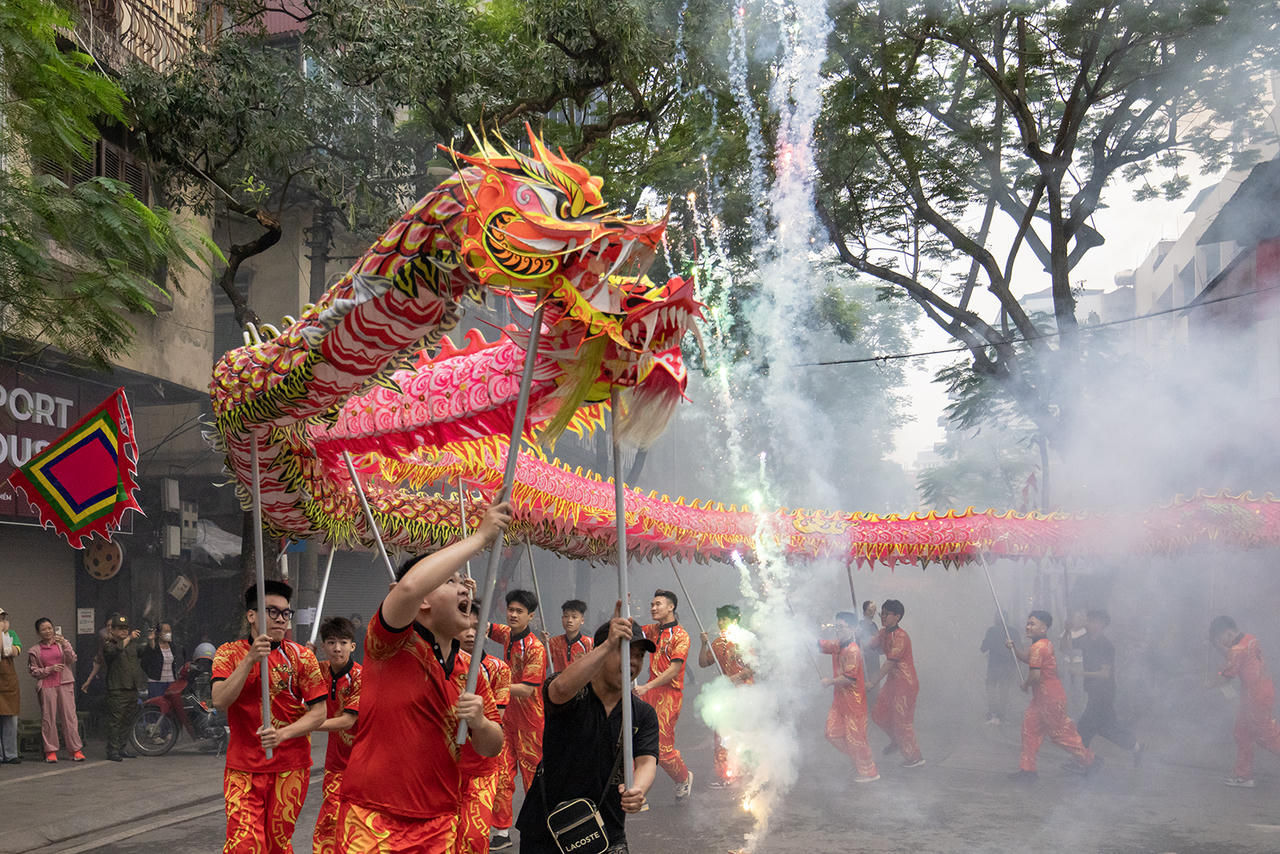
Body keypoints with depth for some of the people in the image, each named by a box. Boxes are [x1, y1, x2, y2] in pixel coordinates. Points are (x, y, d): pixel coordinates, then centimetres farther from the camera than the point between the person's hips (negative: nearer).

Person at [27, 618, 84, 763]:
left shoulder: (63, 643, 11)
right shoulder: (35, 651, 9)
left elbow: (72, 659, -2)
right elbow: (33, 672, 6)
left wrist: (64, 644, -15)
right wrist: (49, 669, -8)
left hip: (65, 684, 0)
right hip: (46, 687, 0)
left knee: (70, 715, -4)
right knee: (48, 717, -2)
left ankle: (75, 750, -1)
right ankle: (50, 751, 7)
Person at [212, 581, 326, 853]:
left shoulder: (301, 656, 1)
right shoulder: (229, 653, 2)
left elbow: (319, 711, -2)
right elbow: (220, 702, -13)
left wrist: (282, 734, -18)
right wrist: (250, 659, -23)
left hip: (290, 767, 0)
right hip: (242, 768, 0)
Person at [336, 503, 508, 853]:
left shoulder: (470, 669, 9)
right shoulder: (395, 644, -9)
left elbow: (491, 747, 14)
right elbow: (409, 586, -31)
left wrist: (479, 723, -11)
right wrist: (480, 537, -23)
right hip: (373, 823, -5)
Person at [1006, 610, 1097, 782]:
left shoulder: (1038, 647, -22)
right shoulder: (1046, 644, 9)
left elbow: (1035, 675, -27)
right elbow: (1027, 657, 23)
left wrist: (1025, 685, -7)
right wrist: (1014, 648, 6)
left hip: (1051, 699, -10)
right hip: (1041, 699, 10)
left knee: (1061, 733, 2)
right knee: (1030, 728, 9)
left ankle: (1089, 760, 20)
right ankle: (1027, 769, 13)